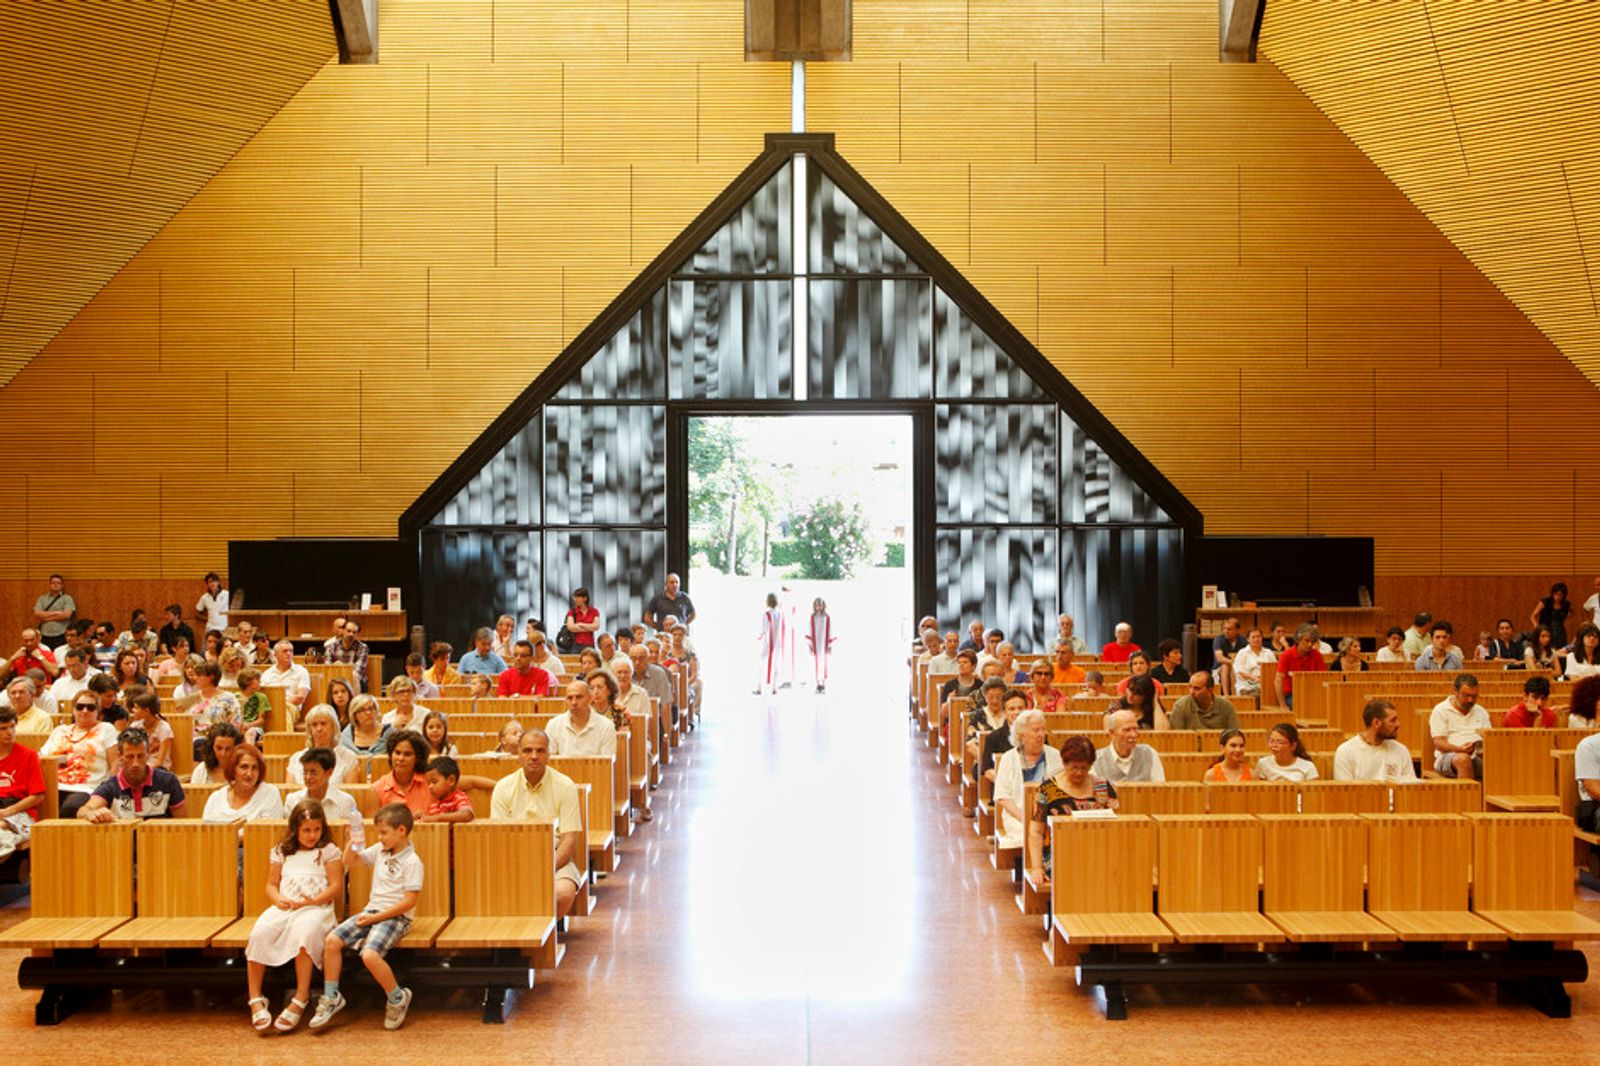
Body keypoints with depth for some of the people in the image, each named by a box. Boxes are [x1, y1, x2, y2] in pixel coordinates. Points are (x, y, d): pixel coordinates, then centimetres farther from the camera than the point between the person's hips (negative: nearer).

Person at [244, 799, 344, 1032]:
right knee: (259, 932, -28)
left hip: (316, 908, -3)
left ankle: (301, 998, -29)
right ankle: (255, 998, -20)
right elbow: (271, 885, 18)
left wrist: (313, 901, -14)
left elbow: (336, 886, 2)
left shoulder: (329, 851, 10)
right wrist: (278, 899, -5)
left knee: (304, 930, -38)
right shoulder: (281, 851, 20)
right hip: (284, 906, 3)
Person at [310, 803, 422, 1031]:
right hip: (371, 911, 8)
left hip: (395, 916, -8)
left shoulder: (412, 862, -13)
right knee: (331, 940, -9)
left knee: (370, 955, -29)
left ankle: (398, 999, -5)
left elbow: (409, 901, -18)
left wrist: (375, 918, -17)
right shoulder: (380, 850, 10)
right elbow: (349, 861, 21)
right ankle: (331, 998, 6)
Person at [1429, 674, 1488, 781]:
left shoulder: (1481, 712, 22)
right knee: (1463, 759, -39)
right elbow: (1439, 743, -2)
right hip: (1448, 756, -3)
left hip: (1477, 756, 4)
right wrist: (1460, 749, -22)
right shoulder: (1440, 710, 6)